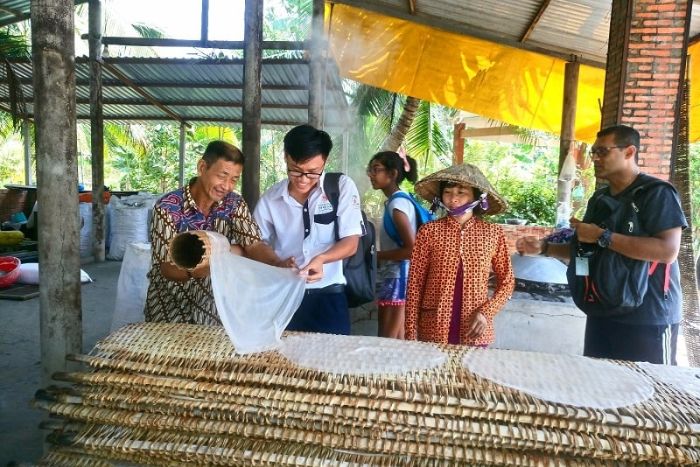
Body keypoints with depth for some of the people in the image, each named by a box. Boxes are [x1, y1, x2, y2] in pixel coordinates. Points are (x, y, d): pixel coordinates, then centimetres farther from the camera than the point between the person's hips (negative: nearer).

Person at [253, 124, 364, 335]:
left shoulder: (342, 187, -5)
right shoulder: (269, 198, 2)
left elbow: (351, 243, -7)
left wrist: (321, 259, -26)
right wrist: (279, 264, -14)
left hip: (328, 295, -2)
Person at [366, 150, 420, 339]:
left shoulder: (397, 204, -16)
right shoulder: (398, 201, 11)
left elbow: (412, 249, -22)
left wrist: (377, 256, -13)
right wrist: (379, 255, 3)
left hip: (396, 277, -9)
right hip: (395, 276, 9)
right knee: (397, 340, 15)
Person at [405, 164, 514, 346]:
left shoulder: (493, 233, -2)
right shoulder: (429, 231, -6)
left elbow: (506, 281, 7)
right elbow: (415, 284, -3)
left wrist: (486, 312, -8)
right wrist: (410, 333, -6)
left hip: (474, 331, 1)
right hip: (433, 329, -1)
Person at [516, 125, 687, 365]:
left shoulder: (657, 193, -12)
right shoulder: (599, 199, 11)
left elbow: (668, 251, -25)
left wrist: (602, 236, -25)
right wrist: (543, 247, 1)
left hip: (648, 319, -7)